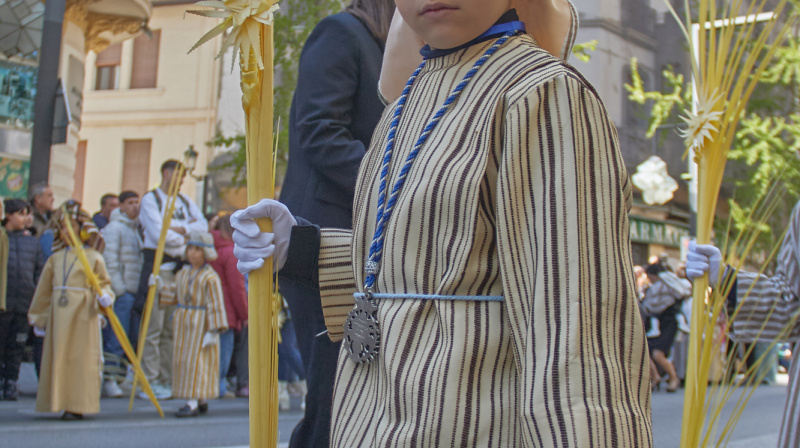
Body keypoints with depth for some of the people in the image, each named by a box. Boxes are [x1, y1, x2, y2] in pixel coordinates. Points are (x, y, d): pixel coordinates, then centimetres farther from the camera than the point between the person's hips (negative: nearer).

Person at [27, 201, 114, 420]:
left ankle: (78, 406, 0)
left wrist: (104, 297, -20)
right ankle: (61, 401, 13)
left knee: (81, 358, -3)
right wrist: (39, 317, 22)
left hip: (83, 314, -4)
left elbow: (104, 283, 3)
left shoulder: (94, 257, 1)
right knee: (57, 358, 5)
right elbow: (44, 289, 19)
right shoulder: (55, 259, 13)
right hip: (58, 314, 5)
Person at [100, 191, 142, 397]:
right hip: (121, 291, -8)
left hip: (136, 291, 8)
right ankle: (109, 379, -6)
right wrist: (119, 289, -16)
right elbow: (110, 261, -13)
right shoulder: (114, 228, -5)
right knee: (117, 336, -9)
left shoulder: (136, 229, 21)